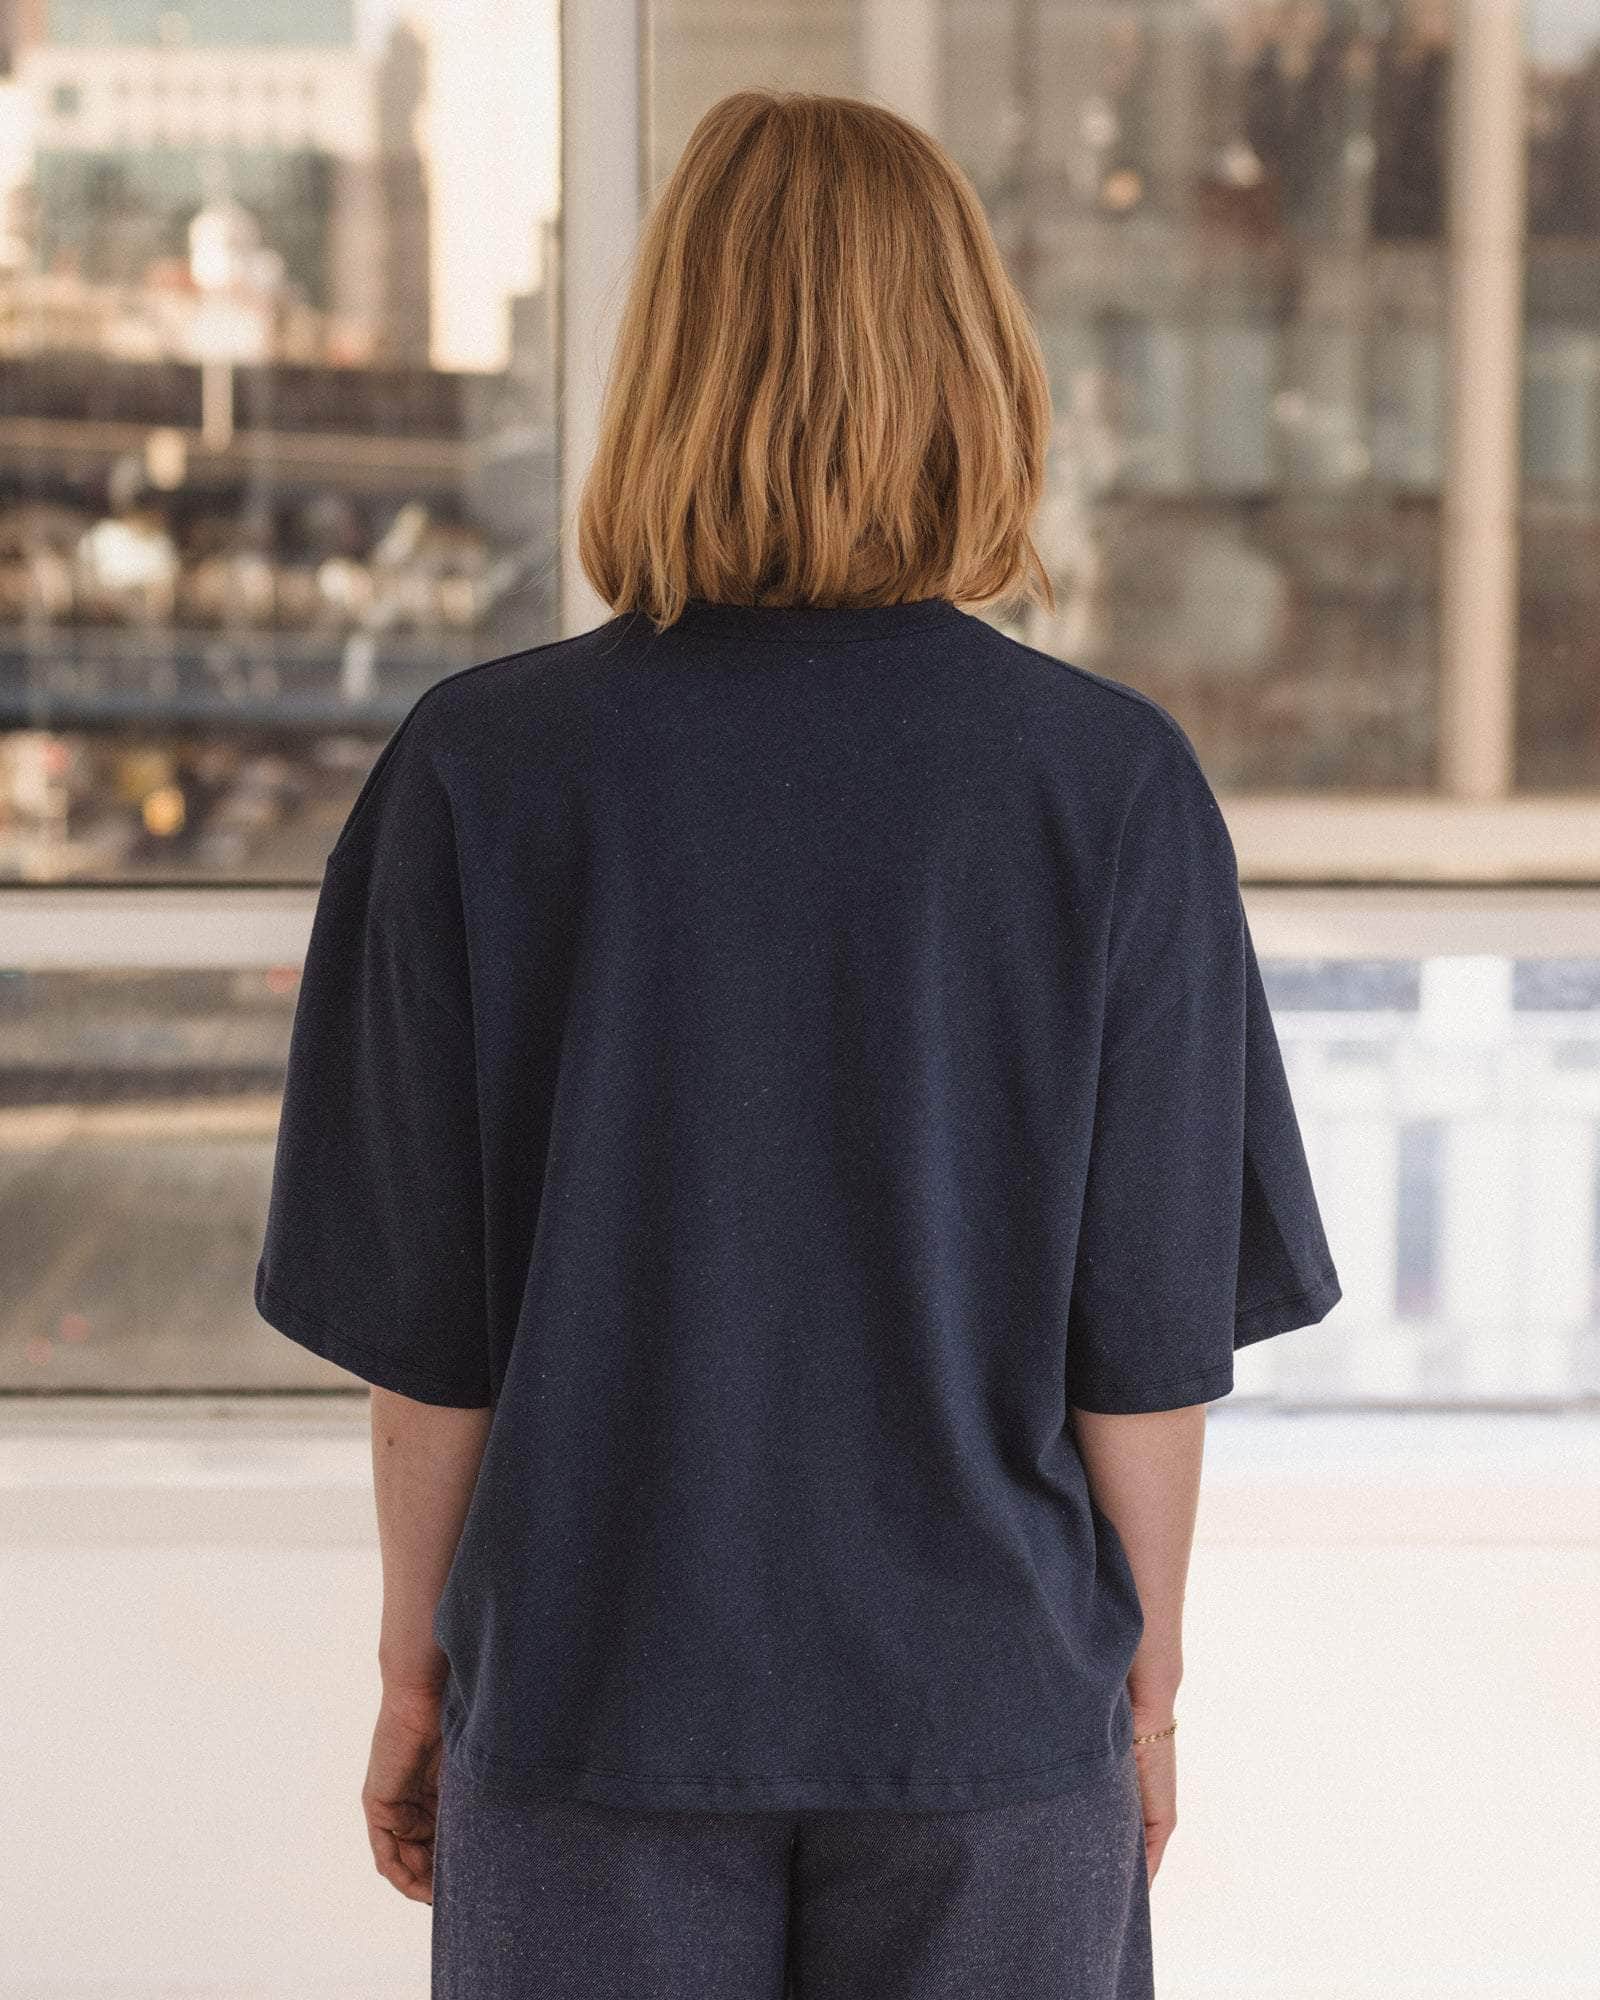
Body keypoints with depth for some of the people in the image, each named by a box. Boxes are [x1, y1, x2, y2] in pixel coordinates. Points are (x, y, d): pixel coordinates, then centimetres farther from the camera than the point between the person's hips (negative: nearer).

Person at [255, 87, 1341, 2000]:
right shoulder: (1115, 786, -10)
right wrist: (1147, 1673, 8)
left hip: (593, 1707, 0)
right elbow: (1149, 1335, -6)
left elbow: (427, 1329, -5)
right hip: (989, 1707, 0)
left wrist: (416, 1660, 9)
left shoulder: (478, 771, -9)